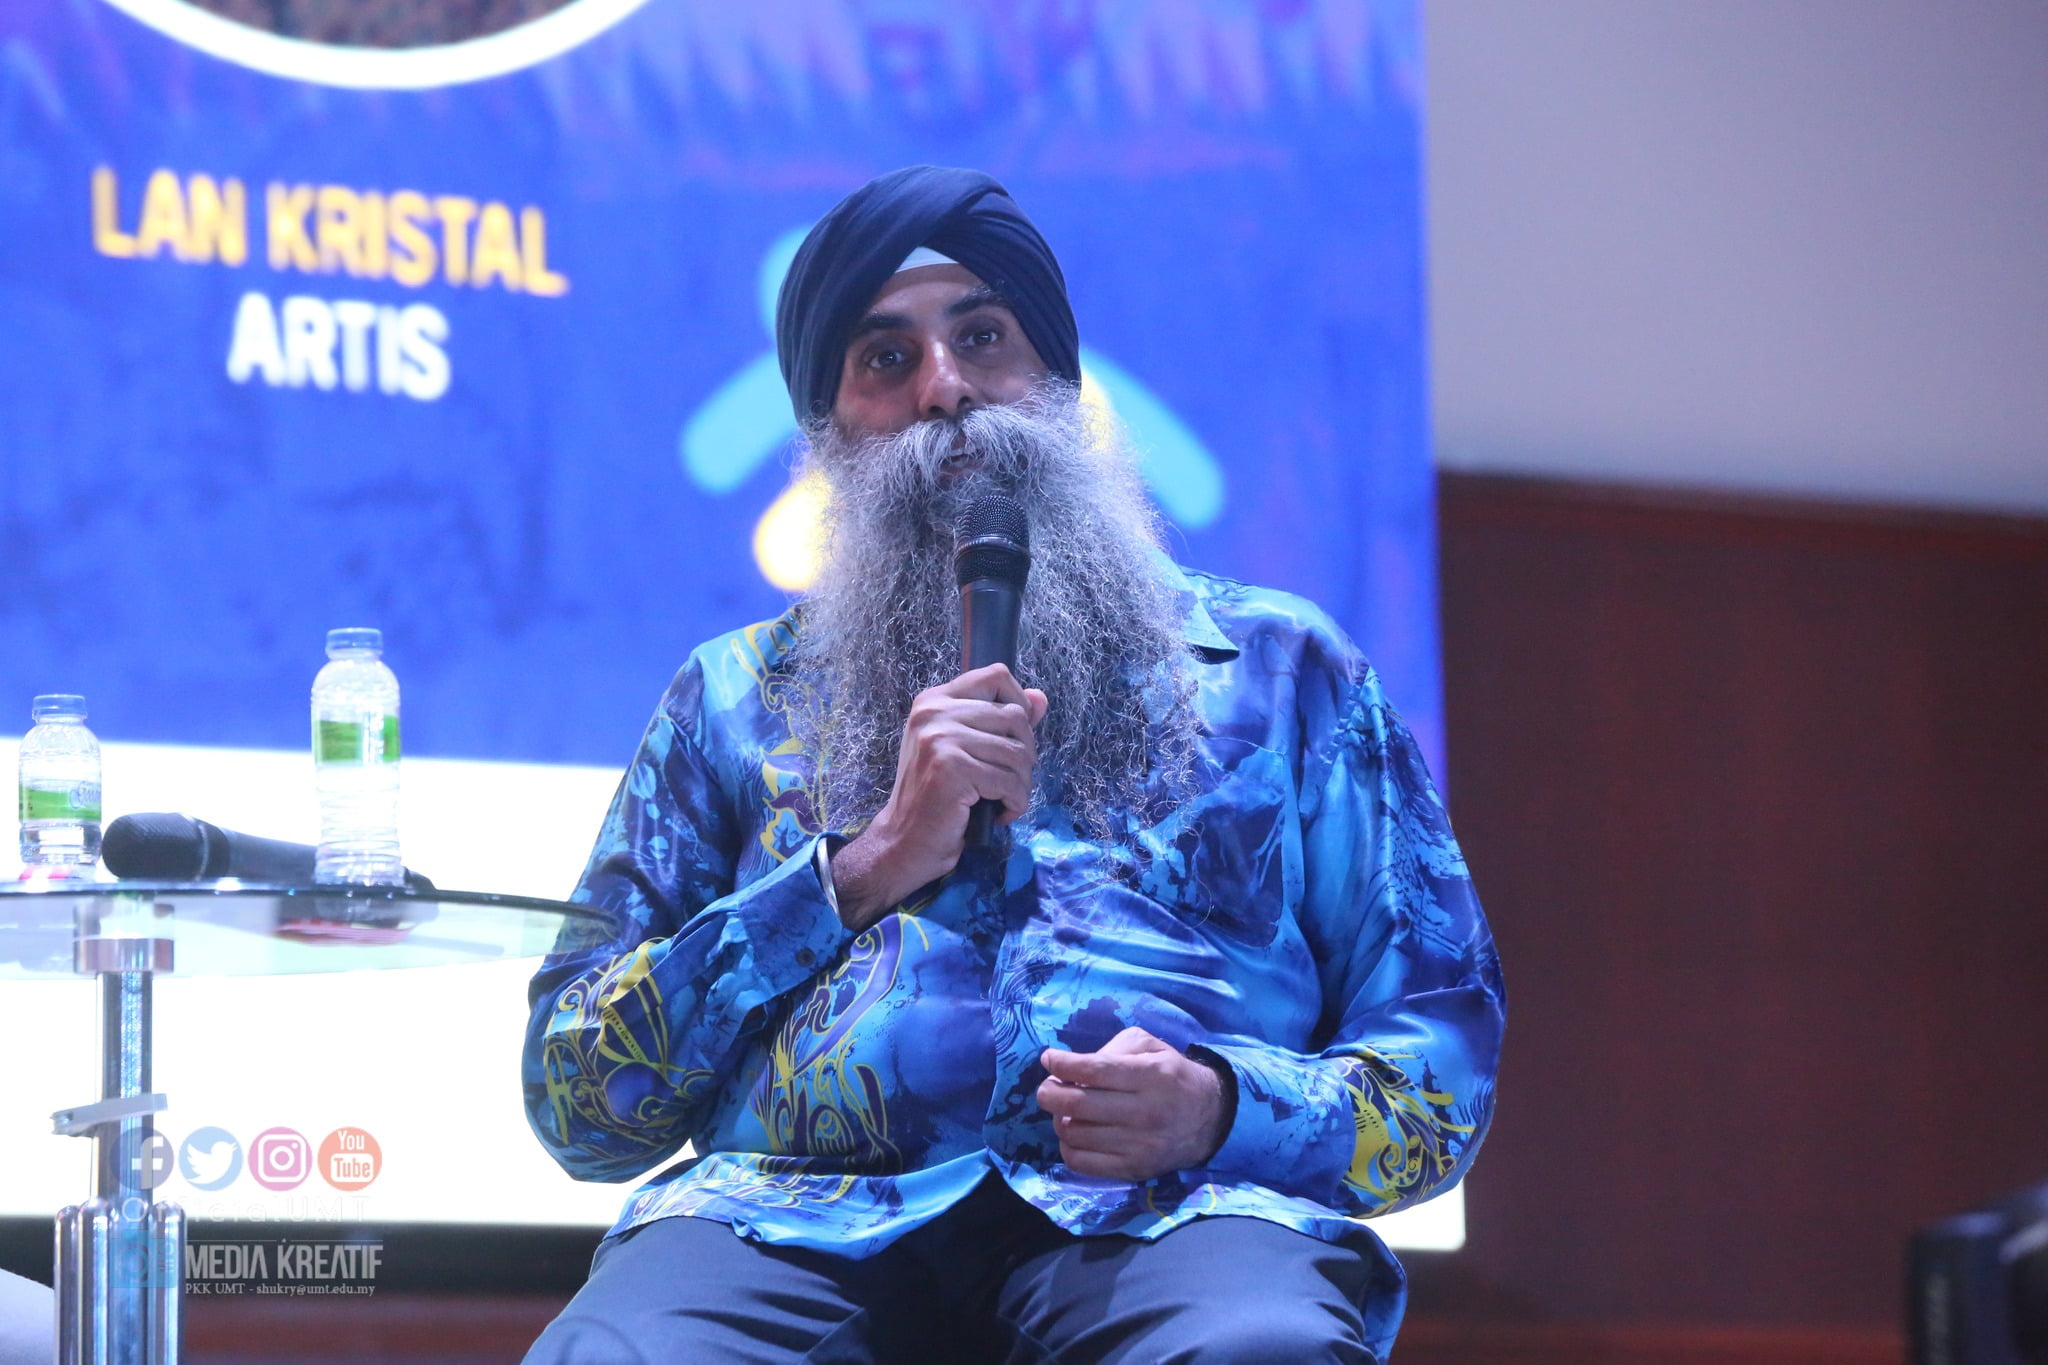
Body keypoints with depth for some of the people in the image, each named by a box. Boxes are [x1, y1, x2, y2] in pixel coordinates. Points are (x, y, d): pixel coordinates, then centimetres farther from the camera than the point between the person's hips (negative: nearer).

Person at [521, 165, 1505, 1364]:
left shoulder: (1277, 668, 24)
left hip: (1155, 1216, -1)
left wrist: (1220, 1110, -7)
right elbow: (577, 1102, 12)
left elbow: (1447, 1063, 15)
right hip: (807, 1213, 1)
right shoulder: (737, 695, 25)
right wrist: (868, 869, 0)